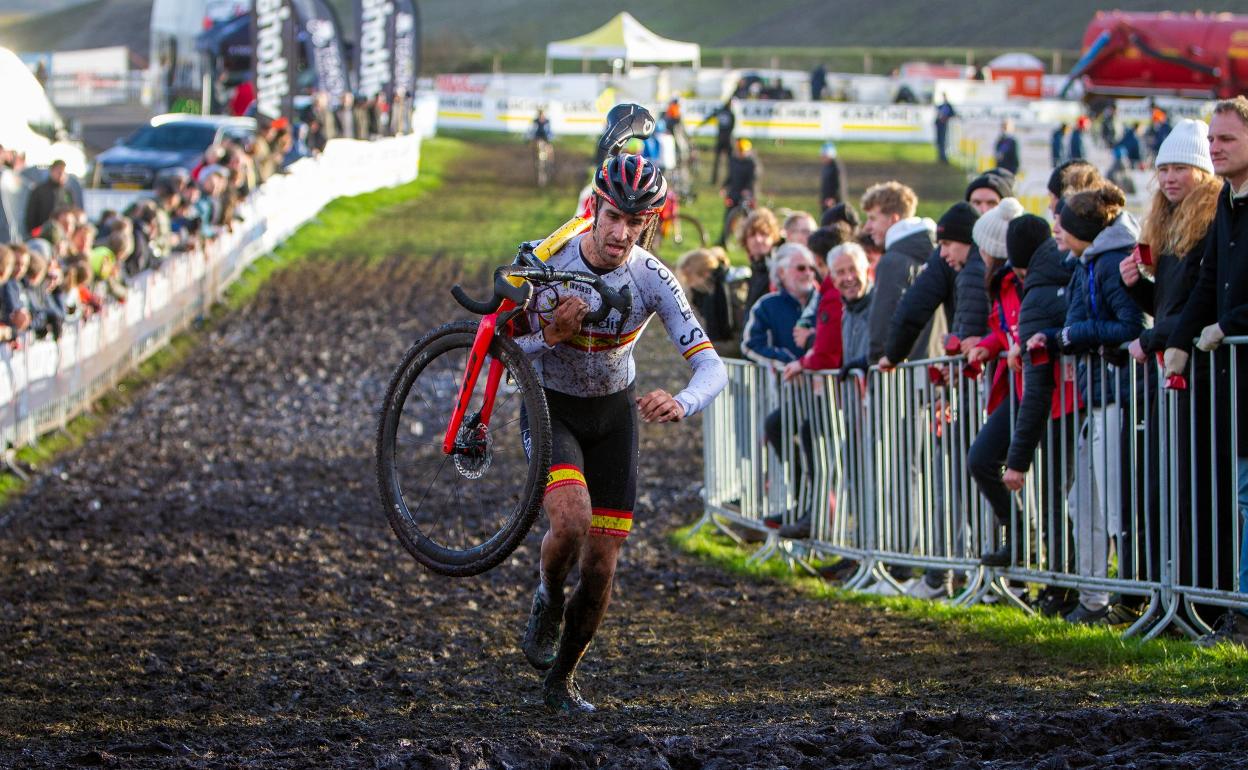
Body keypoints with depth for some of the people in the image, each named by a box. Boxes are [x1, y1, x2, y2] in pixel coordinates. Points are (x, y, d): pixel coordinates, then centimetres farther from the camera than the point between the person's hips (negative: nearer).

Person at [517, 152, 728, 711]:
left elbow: (711, 366, -24)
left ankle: (561, 680, 25)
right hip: (551, 407, -2)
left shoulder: (651, 279, -20)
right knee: (571, 521, -30)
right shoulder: (545, 262, -23)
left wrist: (682, 403, -46)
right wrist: (553, 335, -34)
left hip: (613, 413, 2)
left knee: (600, 570, 2)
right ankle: (548, 599, 3)